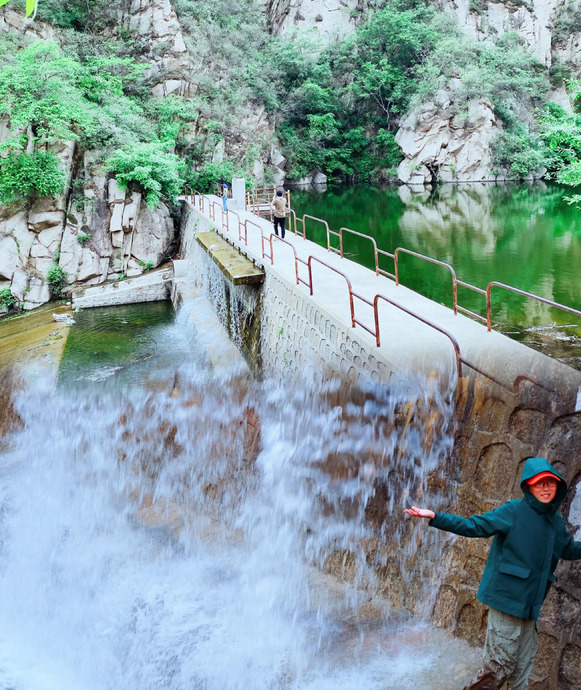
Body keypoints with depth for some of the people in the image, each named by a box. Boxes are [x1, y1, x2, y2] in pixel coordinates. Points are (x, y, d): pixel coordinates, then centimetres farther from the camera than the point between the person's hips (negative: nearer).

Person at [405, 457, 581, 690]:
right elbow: (473, 526, -14)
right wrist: (435, 517, -25)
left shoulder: (556, 522, 9)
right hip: (507, 600, -6)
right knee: (500, 667, -2)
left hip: (530, 607, 6)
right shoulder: (514, 511, -10)